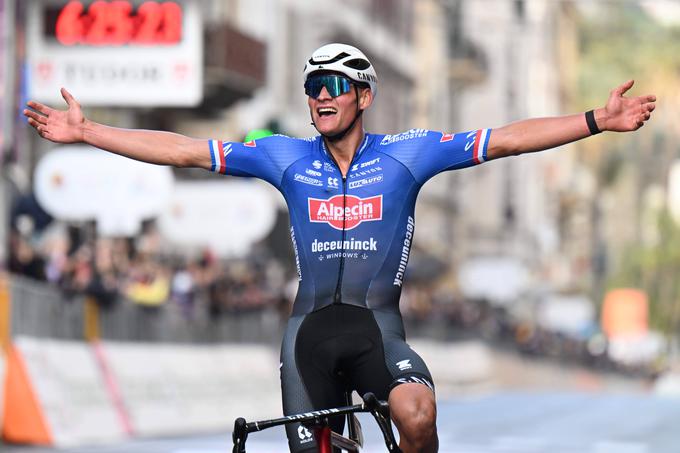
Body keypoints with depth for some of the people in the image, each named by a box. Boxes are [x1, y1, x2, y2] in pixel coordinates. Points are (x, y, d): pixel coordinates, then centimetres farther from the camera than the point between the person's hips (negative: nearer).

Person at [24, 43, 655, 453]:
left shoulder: (405, 153, -1)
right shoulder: (287, 157, 4)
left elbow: (508, 139, -6)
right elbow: (183, 151, 3)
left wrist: (598, 121, -14)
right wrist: (85, 132, -1)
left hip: (379, 328, -2)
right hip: (311, 330, 3)